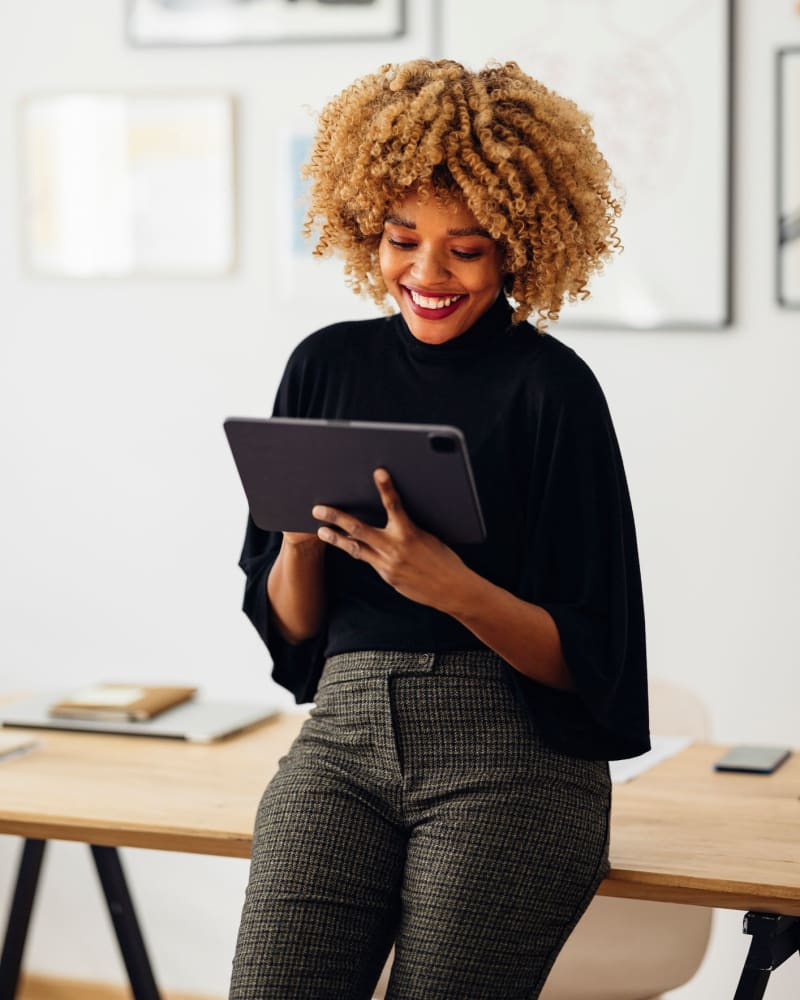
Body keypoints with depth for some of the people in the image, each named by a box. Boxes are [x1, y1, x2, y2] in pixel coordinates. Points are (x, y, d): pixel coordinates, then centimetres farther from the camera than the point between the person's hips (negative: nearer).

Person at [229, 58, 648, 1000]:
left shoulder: (549, 386, -2)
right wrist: (301, 530, -8)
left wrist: (449, 584, -21)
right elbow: (290, 627, 13)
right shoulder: (328, 365, 10)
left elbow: (583, 661, -4)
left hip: (513, 756, -3)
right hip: (345, 737, 3)